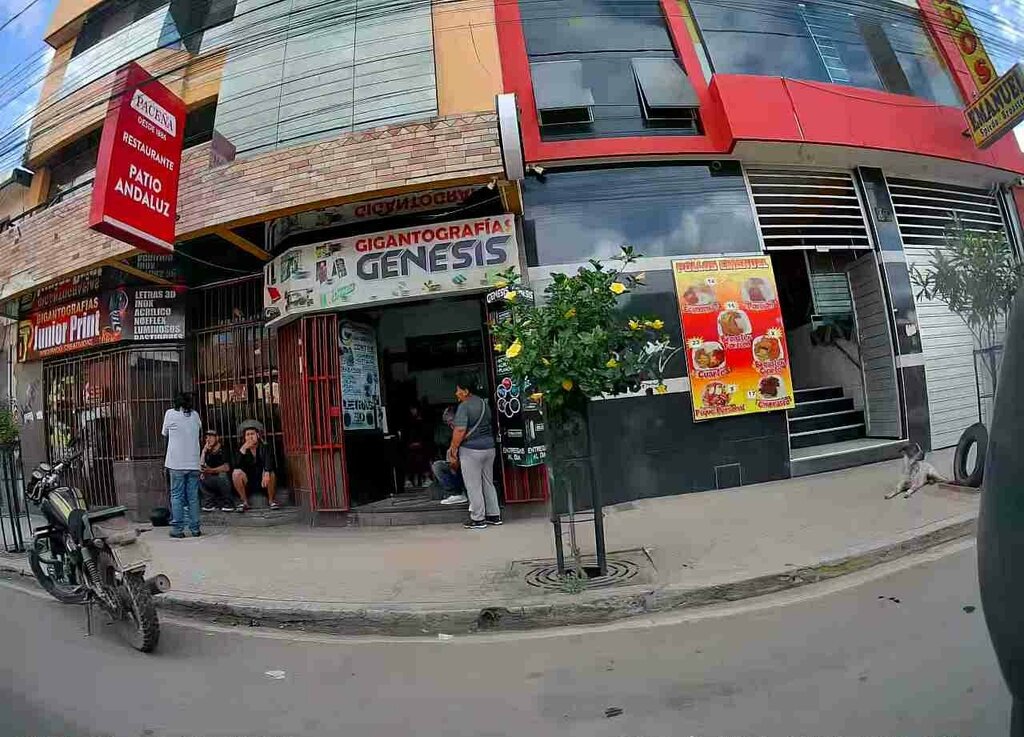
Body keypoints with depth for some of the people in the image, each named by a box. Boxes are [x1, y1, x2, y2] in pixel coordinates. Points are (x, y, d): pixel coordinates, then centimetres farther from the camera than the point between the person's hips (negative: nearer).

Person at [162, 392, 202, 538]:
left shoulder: (170, 413, -1)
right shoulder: (195, 415, 6)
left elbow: (164, 433, 11)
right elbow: (200, 427, 23)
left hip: (176, 464, -2)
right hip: (193, 463, 2)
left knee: (177, 496, 3)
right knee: (193, 497, 5)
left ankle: (177, 529, 4)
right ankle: (195, 529, 7)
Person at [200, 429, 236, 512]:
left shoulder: (224, 450, -5)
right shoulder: (207, 452, 10)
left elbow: (226, 468, -16)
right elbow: (200, 467, -3)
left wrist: (211, 470, -27)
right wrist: (204, 451, -9)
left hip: (225, 483, -5)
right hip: (212, 484, 5)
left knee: (222, 475, -35)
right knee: (199, 476, -17)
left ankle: (228, 502, -15)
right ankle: (211, 501, -4)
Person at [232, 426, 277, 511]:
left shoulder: (264, 447, -5)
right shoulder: (242, 449, 0)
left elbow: (269, 462, -24)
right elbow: (237, 466, -15)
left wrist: (266, 473, -44)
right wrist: (242, 449, -24)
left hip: (263, 481, -2)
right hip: (248, 482, 2)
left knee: (270, 473, -32)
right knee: (236, 473, -23)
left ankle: (271, 501, -12)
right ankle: (245, 502, -13)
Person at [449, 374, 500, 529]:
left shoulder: (464, 406, -15)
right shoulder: (484, 403, 11)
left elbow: (460, 430, -22)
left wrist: (453, 448, -11)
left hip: (471, 450, -8)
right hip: (489, 447, 8)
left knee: (473, 486, 2)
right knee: (488, 483, 16)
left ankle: (478, 519, 9)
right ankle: (494, 515, 22)